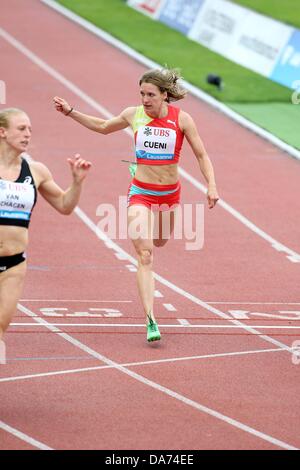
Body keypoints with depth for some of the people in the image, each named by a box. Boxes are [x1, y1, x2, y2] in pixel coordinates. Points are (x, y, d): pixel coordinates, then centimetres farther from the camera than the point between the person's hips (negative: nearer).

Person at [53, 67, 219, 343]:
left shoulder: (181, 119, -9)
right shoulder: (134, 115, -5)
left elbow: (202, 155, -4)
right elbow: (103, 127, 15)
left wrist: (212, 186, -16)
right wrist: (70, 112, 10)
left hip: (169, 194, 2)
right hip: (140, 193, -1)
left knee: (160, 242, 24)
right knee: (145, 256, -14)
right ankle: (151, 321, -19)